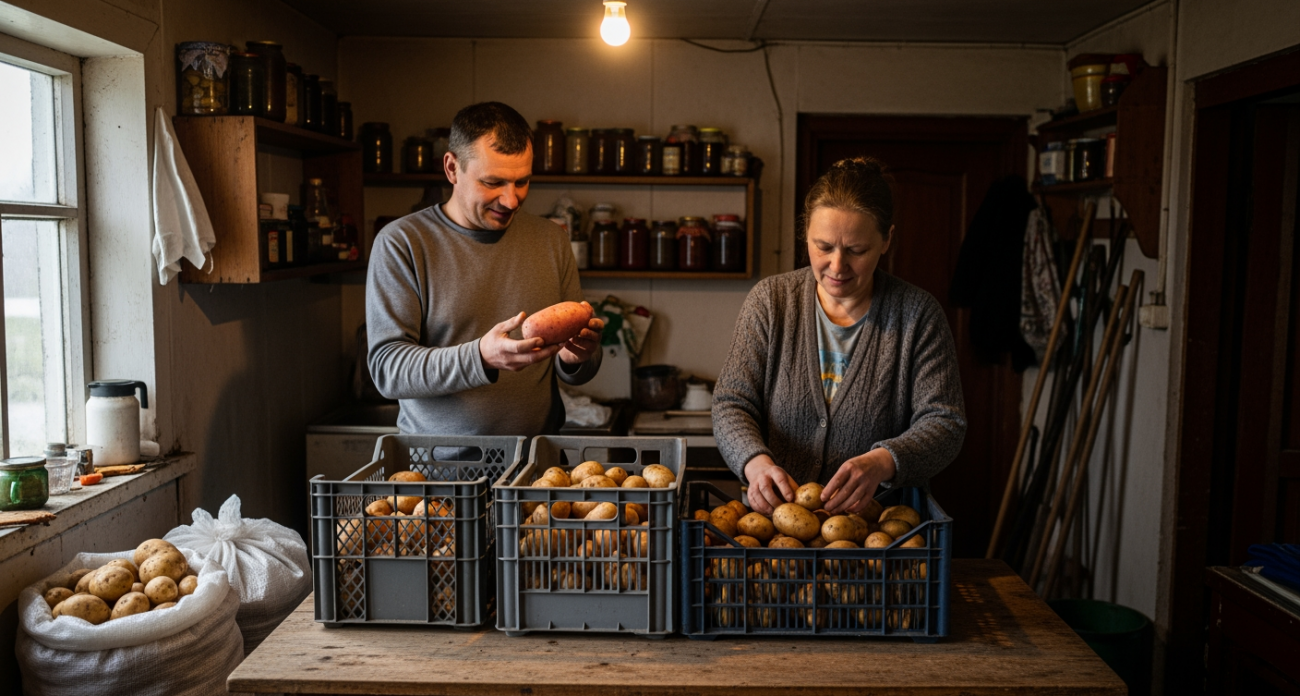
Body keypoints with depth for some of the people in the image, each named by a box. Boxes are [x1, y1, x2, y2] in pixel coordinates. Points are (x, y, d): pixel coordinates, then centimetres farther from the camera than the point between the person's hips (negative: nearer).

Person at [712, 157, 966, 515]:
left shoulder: (918, 315, -1)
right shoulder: (770, 300, 3)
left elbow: (944, 423, -4)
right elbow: (731, 404, 1)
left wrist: (882, 462, -24)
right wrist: (756, 461, -21)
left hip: (877, 513, -1)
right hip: (774, 513, 1)